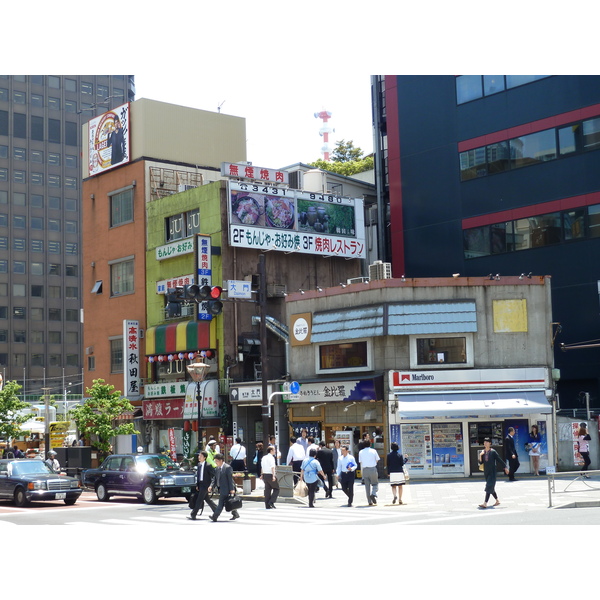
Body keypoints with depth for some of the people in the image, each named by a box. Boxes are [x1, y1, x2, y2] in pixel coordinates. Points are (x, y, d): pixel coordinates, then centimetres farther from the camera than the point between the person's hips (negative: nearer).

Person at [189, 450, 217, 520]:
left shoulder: (208, 465, -14)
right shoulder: (199, 464, 10)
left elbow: (214, 475, -11)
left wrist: (211, 485, -14)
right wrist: (197, 485, 9)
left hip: (205, 485, -8)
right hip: (200, 484, 8)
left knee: (199, 500, -8)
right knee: (207, 499, 16)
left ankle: (193, 515, -7)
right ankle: (216, 510, 29)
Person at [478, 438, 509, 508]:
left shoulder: (493, 452, -9)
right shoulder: (482, 452, 5)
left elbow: (499, 460, -3)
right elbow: (480, 462, 3)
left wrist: (505, 467, -1)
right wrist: (480, 455, -13)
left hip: (492, 472, -6)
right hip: (486, 472, 6)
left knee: (489, 487, -12)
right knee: (491, 488, 15)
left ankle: (485, 504, -17)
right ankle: (497, 500, 32)